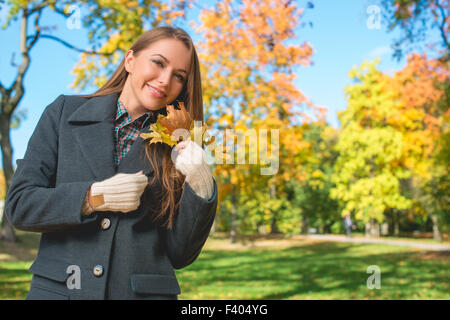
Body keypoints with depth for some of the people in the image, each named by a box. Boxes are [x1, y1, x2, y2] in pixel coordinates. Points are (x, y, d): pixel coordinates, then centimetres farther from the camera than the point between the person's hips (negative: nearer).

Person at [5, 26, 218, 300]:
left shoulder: (178, 149, 2)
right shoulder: (65, 113, 2)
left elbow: (180, 255, -1)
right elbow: (18, 205, -2)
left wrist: (201, 189, -15)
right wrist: (93, 197, -15)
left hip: (144, 292, 1)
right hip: (60, 289, 0)